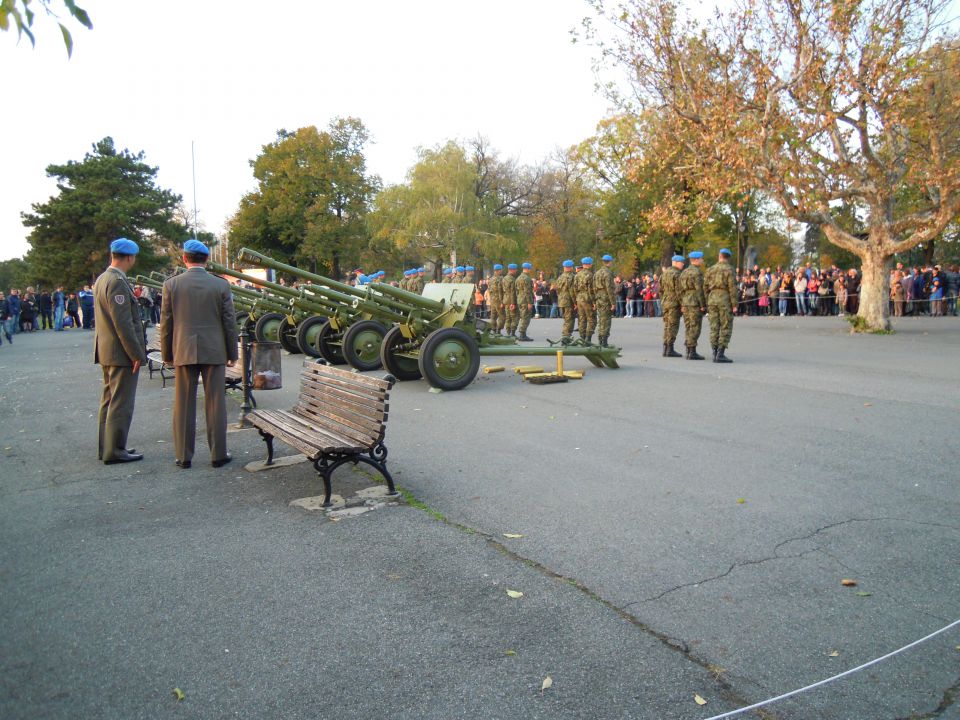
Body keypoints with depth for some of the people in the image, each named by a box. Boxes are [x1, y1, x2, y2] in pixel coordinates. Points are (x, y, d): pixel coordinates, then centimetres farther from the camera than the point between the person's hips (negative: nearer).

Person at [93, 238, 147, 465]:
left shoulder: (101, 279, 13)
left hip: (106, 352, 10)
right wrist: (136, 354, -19)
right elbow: (123, 323, -22)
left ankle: (107, 447, 25)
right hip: (122, 352, -10)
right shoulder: (118, 282, -19)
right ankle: (115, 450, 3)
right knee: (121, 403, -3)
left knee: (109, 400, 16)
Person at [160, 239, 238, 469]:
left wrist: (167, 354, 12)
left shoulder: (171, 284, -1)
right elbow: (229, 322, -1)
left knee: (184, 405, 8)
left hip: (183, 352, 1)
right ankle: (218, 454, 10)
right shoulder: (221, 285, -3)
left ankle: (183, 456, 14)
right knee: (215, 403, 5)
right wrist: (232, 353, 7)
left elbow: (166, 323, 2)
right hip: (213, 352, -1)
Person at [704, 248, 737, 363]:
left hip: (712, 298, 5)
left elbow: (705, 287, 10)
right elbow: (732, 288, -10)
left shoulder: (710, 269, 10)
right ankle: (720, 354, -8)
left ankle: (715, 353, 7)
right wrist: (734, 304, -8)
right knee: (726, 327, -2)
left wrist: (706, 303, 16)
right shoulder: (729, 269, -5)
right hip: (724, 299, -5)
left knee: (714, 327, 7)